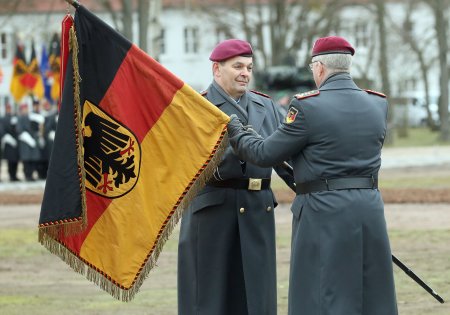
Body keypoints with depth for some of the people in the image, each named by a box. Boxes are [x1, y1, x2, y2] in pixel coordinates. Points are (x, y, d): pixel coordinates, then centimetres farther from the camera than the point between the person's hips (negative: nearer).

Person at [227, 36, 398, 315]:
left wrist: (235, 132, 14)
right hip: (370, 208, 5)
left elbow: (266, 155, -5)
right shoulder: (378, 104, 6)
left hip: (324, 211, -5)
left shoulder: (308, 107, -11)